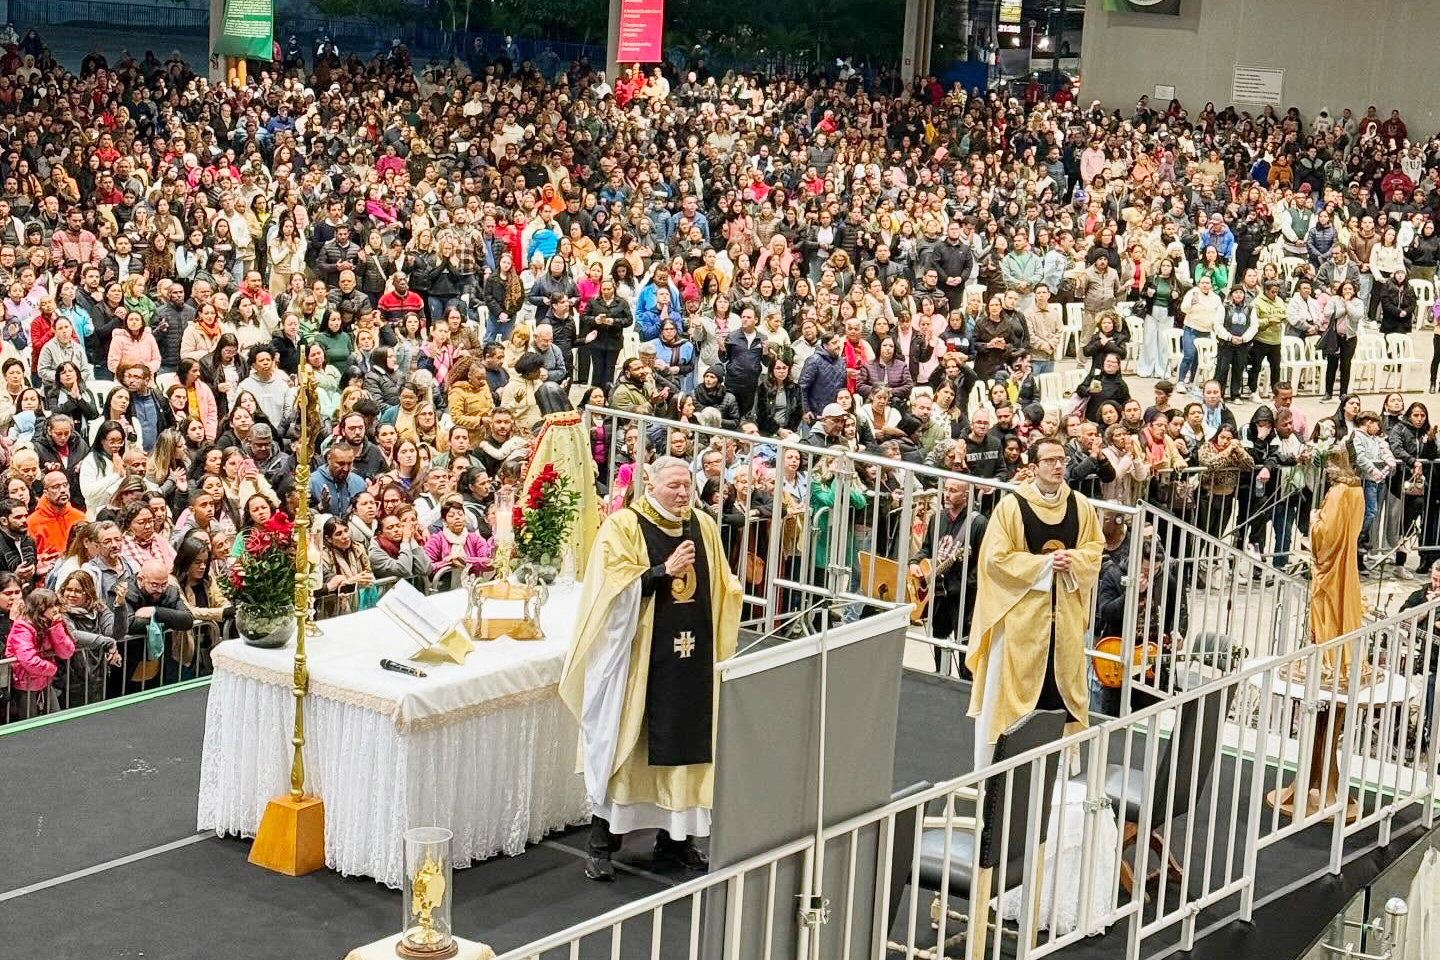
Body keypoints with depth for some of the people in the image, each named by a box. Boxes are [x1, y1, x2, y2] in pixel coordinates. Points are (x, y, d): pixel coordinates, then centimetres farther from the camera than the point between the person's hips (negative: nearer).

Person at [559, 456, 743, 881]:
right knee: (621, 742, 0)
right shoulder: (623, 526, -6)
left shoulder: (704, 526, 9)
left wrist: (722, 643, 8)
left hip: (693, 655, 4)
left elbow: (721, 587, 16)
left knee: (686, 743, 7)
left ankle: (675, 835, 20)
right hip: (637, 654, -4)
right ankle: (602, 842, 7)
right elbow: (616, 587, -14)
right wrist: (666, 570, -21)